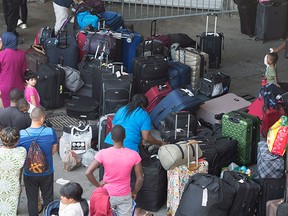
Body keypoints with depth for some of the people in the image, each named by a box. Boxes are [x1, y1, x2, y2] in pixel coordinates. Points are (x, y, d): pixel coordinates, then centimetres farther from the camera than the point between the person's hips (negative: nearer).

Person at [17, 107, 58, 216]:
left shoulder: (21, 135, -21)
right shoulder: (50, 132, -20)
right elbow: (54, 150, -4)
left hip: (29, 173, 0)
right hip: (47, 173, 1)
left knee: (32, 200, 17)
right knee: (48, 198, 21)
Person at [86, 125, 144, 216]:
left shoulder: (103, 153, -16)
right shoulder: (134, 155, -14)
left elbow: (88, 172, -19)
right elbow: (140, 178, -7)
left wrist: (98, 184, -3)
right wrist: (134, 192, 9)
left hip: (107, 195, 0)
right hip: (125, 196, 0)